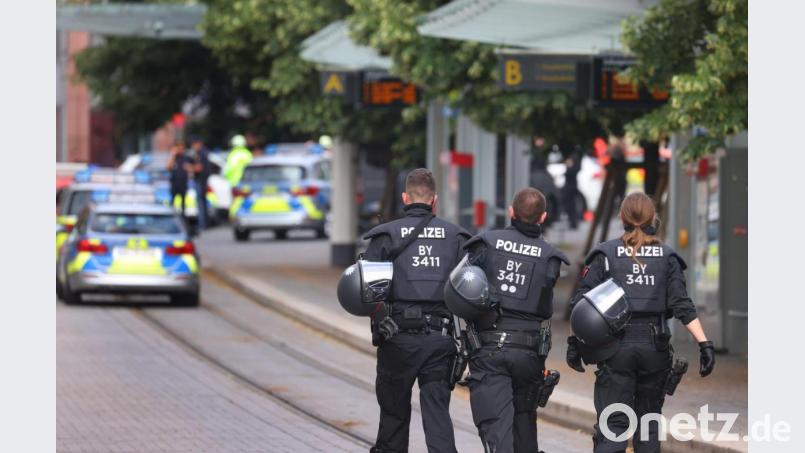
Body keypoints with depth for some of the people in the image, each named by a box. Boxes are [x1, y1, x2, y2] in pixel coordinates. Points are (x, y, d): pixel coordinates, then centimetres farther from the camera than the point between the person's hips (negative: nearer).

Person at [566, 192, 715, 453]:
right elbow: (682, 306, -3)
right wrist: (704, 343, -5)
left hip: (615, 348, -1)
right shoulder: (667, 257, 6)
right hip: (654, 348, 1)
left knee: (613, 424, -4)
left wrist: (575, 343, 1)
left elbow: (582, 303, -3)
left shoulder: (605, 254, 2)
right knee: (649, 421, 15)